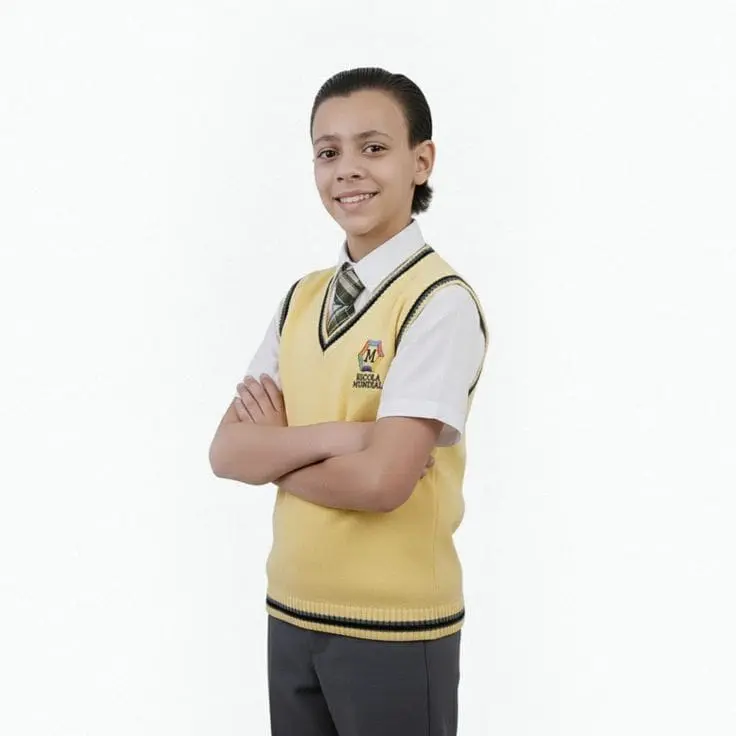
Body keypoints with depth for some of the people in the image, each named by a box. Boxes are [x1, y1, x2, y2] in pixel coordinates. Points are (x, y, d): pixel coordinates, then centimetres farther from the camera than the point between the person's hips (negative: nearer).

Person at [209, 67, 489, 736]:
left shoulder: (441, 303, -15)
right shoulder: (301, 299, 5)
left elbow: (380, 479, -23)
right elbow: (228, 452, -3)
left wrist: (275, 451, -8)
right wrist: (338, 434, -18)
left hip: (394, 629, -6)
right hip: (291, 612, 6)